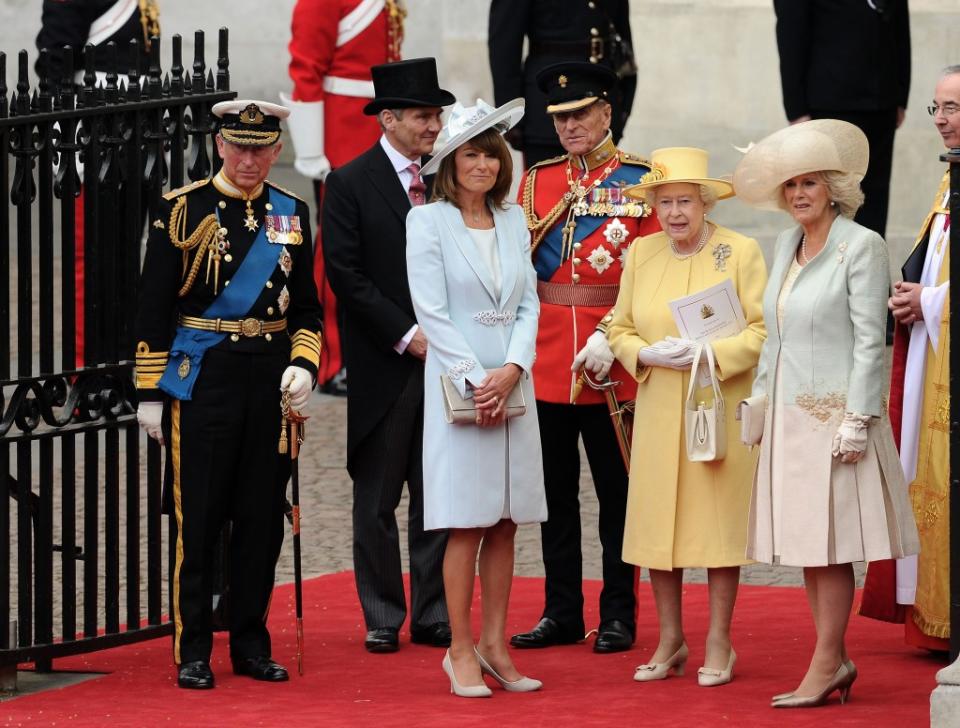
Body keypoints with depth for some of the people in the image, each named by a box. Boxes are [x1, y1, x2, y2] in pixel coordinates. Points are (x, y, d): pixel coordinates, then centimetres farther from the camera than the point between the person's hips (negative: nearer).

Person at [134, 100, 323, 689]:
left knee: (263, 517, 6)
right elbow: (154, 308, -2)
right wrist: (150, 392, -6)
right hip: (202, 378, -4)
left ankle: (252, 645, 16)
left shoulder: (293, 214, 9)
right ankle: (193, 652, 4)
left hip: (272, 378, 4)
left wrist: (304, 364, -3)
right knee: (198, 517, -2)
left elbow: (306, 308, 15)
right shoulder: (184, 209, -2)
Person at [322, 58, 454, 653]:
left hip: (444, 357, 4)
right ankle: (383, 619, 12)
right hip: (384, 366, -4)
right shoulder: (350, 184, -4)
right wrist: (406, 334, -13)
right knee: (377, 499, 4)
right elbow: (346, 274, -9)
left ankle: (434, 616, 11)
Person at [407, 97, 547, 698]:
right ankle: (462, 652, 2)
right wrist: (474, 381, -14)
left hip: (512, 384, 5)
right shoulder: (428, 221, -3)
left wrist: (512, 370, -8)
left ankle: (494, 645, 13)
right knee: (467, 525, -4)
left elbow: (529, 303, 8)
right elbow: (432, 312, -8)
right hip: (457, 384, -5)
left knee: (505, 523, 6)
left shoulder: (513, 220, 11)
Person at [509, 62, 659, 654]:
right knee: (556, 490, 9)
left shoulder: (639, 180, -2)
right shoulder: (538, 180, 10)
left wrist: (609, 336, -16)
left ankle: (619, 615, 11)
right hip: (546, 360, 4)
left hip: (609, 363, -4)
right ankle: (561, 613, 17)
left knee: (616, 490, 4)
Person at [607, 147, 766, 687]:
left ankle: (719, 643, 8)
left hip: (721, 409, -4)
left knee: (719, 520, -1)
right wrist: (647, 354, -9)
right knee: (656, 522, 3)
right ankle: (671, 641, 14)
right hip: (658, 411, 4)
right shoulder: (641, 253, 9)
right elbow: (620, 329, 12)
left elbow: (763, 331, -6)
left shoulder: (742, 252, -3)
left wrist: (709, 354, -18)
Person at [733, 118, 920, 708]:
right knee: (805, 543, 7)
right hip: (791, 415, 7)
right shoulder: (786, 246, 14)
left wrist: (857, 420, -16)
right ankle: (837, 659, 14)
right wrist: (761, 398, 14)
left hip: (835, 413, -7)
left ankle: (824, 667, -3)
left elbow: (869, 340, -12)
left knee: (830, 544, -6)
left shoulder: (862, 246, -8)